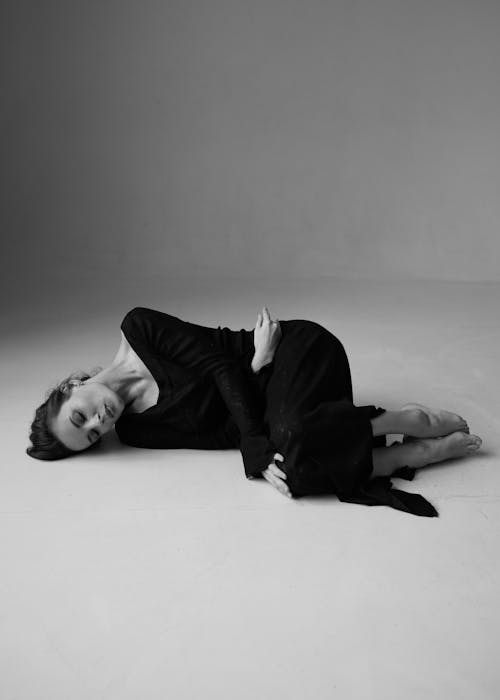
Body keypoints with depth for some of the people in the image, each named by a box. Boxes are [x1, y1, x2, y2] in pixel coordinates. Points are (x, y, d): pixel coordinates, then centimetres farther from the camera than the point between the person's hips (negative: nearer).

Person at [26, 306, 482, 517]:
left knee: (294, 452, -33)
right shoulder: (135, 432, 3)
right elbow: (225, 432, -6)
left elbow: (218, 364, -13)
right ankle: (424, 451, -11)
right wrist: (258, 457, -24)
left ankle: (407, 421, -12)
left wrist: (260, 406, -21)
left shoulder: (138, 329, -10)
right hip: (264, 386, 5)